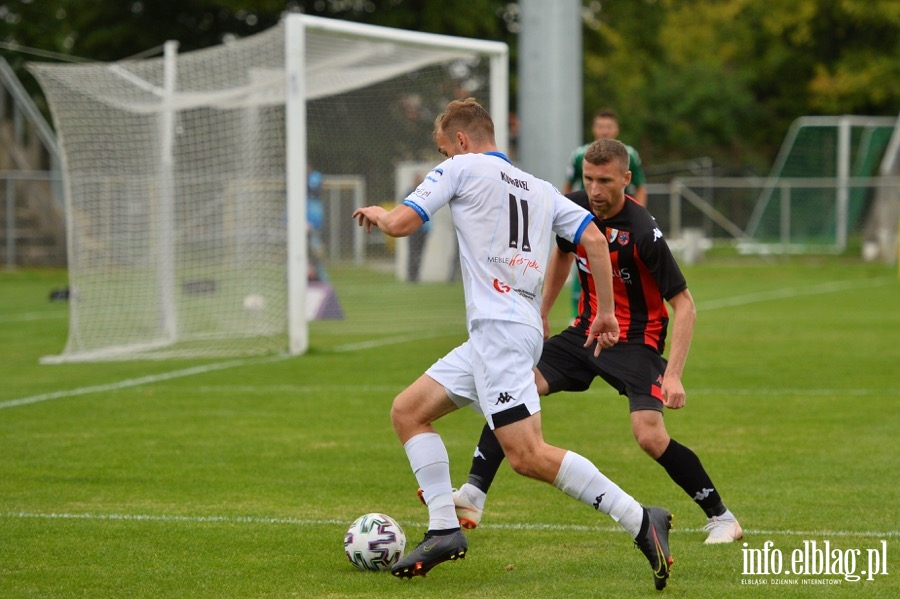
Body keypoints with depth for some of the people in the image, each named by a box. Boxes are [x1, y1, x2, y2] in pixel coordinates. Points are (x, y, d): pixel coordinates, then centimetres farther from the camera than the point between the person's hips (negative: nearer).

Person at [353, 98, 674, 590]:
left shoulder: (461, 168, 3)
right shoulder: (540, 188, 21)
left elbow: (400, 224, -1)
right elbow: (594, 239, 12)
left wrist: (375, 213, 21)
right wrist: (606, 312, 17)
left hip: (500, 328, -9)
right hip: (491, 334, 9)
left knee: (528, 456, -15)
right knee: (407, 411, 13)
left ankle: (640, 521, -19)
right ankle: (444, 530, 5)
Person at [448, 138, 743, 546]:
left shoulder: (643, 232, -23)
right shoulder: (574, 208, -5)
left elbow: (684, 304, -19)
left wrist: (673, 374, -27)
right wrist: (540, 314, 21)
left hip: (636, 341, -6)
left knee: (650, 436, -22)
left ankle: (721, 518, -3)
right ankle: (472, 497, -11)